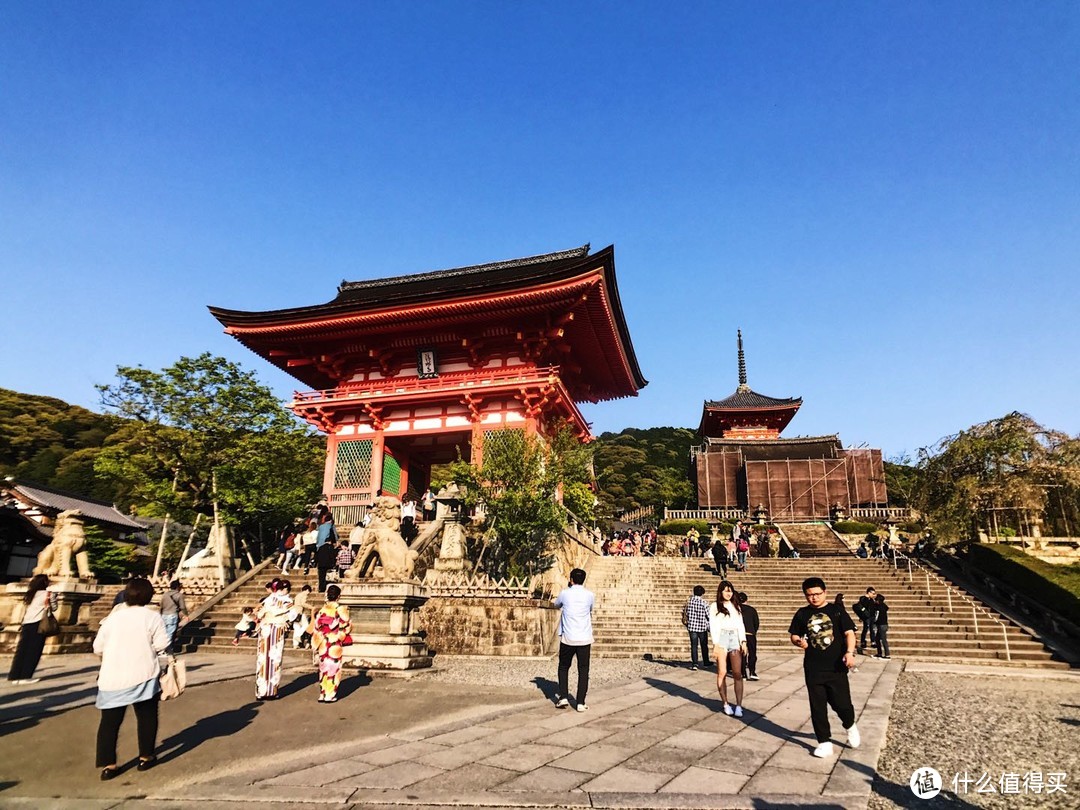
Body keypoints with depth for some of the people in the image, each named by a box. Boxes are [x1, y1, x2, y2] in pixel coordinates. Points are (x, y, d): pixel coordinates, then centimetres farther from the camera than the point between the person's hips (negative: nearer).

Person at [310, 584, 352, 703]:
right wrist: (349, 623, 13)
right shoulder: (341, 609, -11)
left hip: (323, 644, 4)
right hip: (335, 644, -4)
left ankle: (322, 694, 17)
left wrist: (316, 644, 15)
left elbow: (316, 627, 4)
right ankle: (330, 695, 8)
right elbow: (345, 627, -9)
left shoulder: (321, 610, 1)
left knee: (323, 667, 12)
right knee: (334, 668, 5)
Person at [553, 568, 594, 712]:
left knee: (563, 667, 17)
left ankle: (563, 697, 9)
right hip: (585, 639, 1)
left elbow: (556, 604, 19)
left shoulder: (565, 593, -3)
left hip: (567, 638, 0)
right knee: (583, 670, 8)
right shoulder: (590, 595, 0)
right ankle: (581, 702, 5)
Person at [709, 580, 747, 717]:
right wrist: (715, 644, -8)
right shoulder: (715, 606, 5)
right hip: (721, 638, -3)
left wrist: (743, 641, 4)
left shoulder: (736, 606, 17)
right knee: (722, 673, -1)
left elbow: (741, 625, 15)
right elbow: (713, 626, 0)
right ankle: (726, 704, 7)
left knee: (737, 673, -6)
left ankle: (738, 706, -7)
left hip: (735, 639, 3)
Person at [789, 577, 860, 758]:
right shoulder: (802, 614, 4)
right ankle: (825, 742, 20)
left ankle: (850, 726, 35)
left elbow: (849, 632, -4)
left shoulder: (837, 610, -1)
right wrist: (799, 642, -13)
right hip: (813, 670, 2)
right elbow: (794, 636, 10)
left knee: (841, 703, 2)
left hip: (836, 668, -2)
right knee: (818, 707, 6)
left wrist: (850, 652, -20)